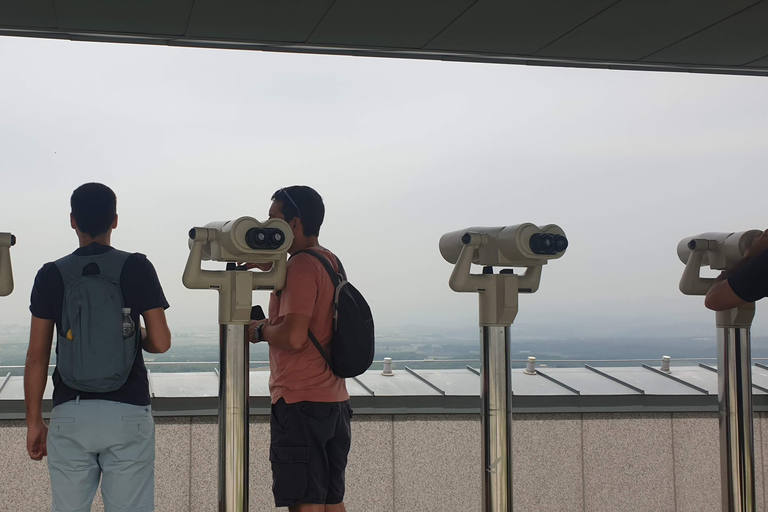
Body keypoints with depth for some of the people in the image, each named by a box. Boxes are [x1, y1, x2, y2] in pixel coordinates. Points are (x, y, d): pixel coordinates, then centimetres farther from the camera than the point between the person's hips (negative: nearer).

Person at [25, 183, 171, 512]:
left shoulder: (51, 275, 1)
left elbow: (37, 358, 2)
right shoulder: (137, 268, -2)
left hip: (70, 414, 1)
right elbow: (161, 343, -3)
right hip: (128, 411, -1)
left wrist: (34, 422, 9)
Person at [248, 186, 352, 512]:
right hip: (335, 401, 9)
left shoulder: (301, 266, -14)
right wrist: (266, 265, 16)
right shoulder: (331, 261, 14)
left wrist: (259, 330, -5)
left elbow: (293, 337, -24)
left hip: (300, 402, -9)